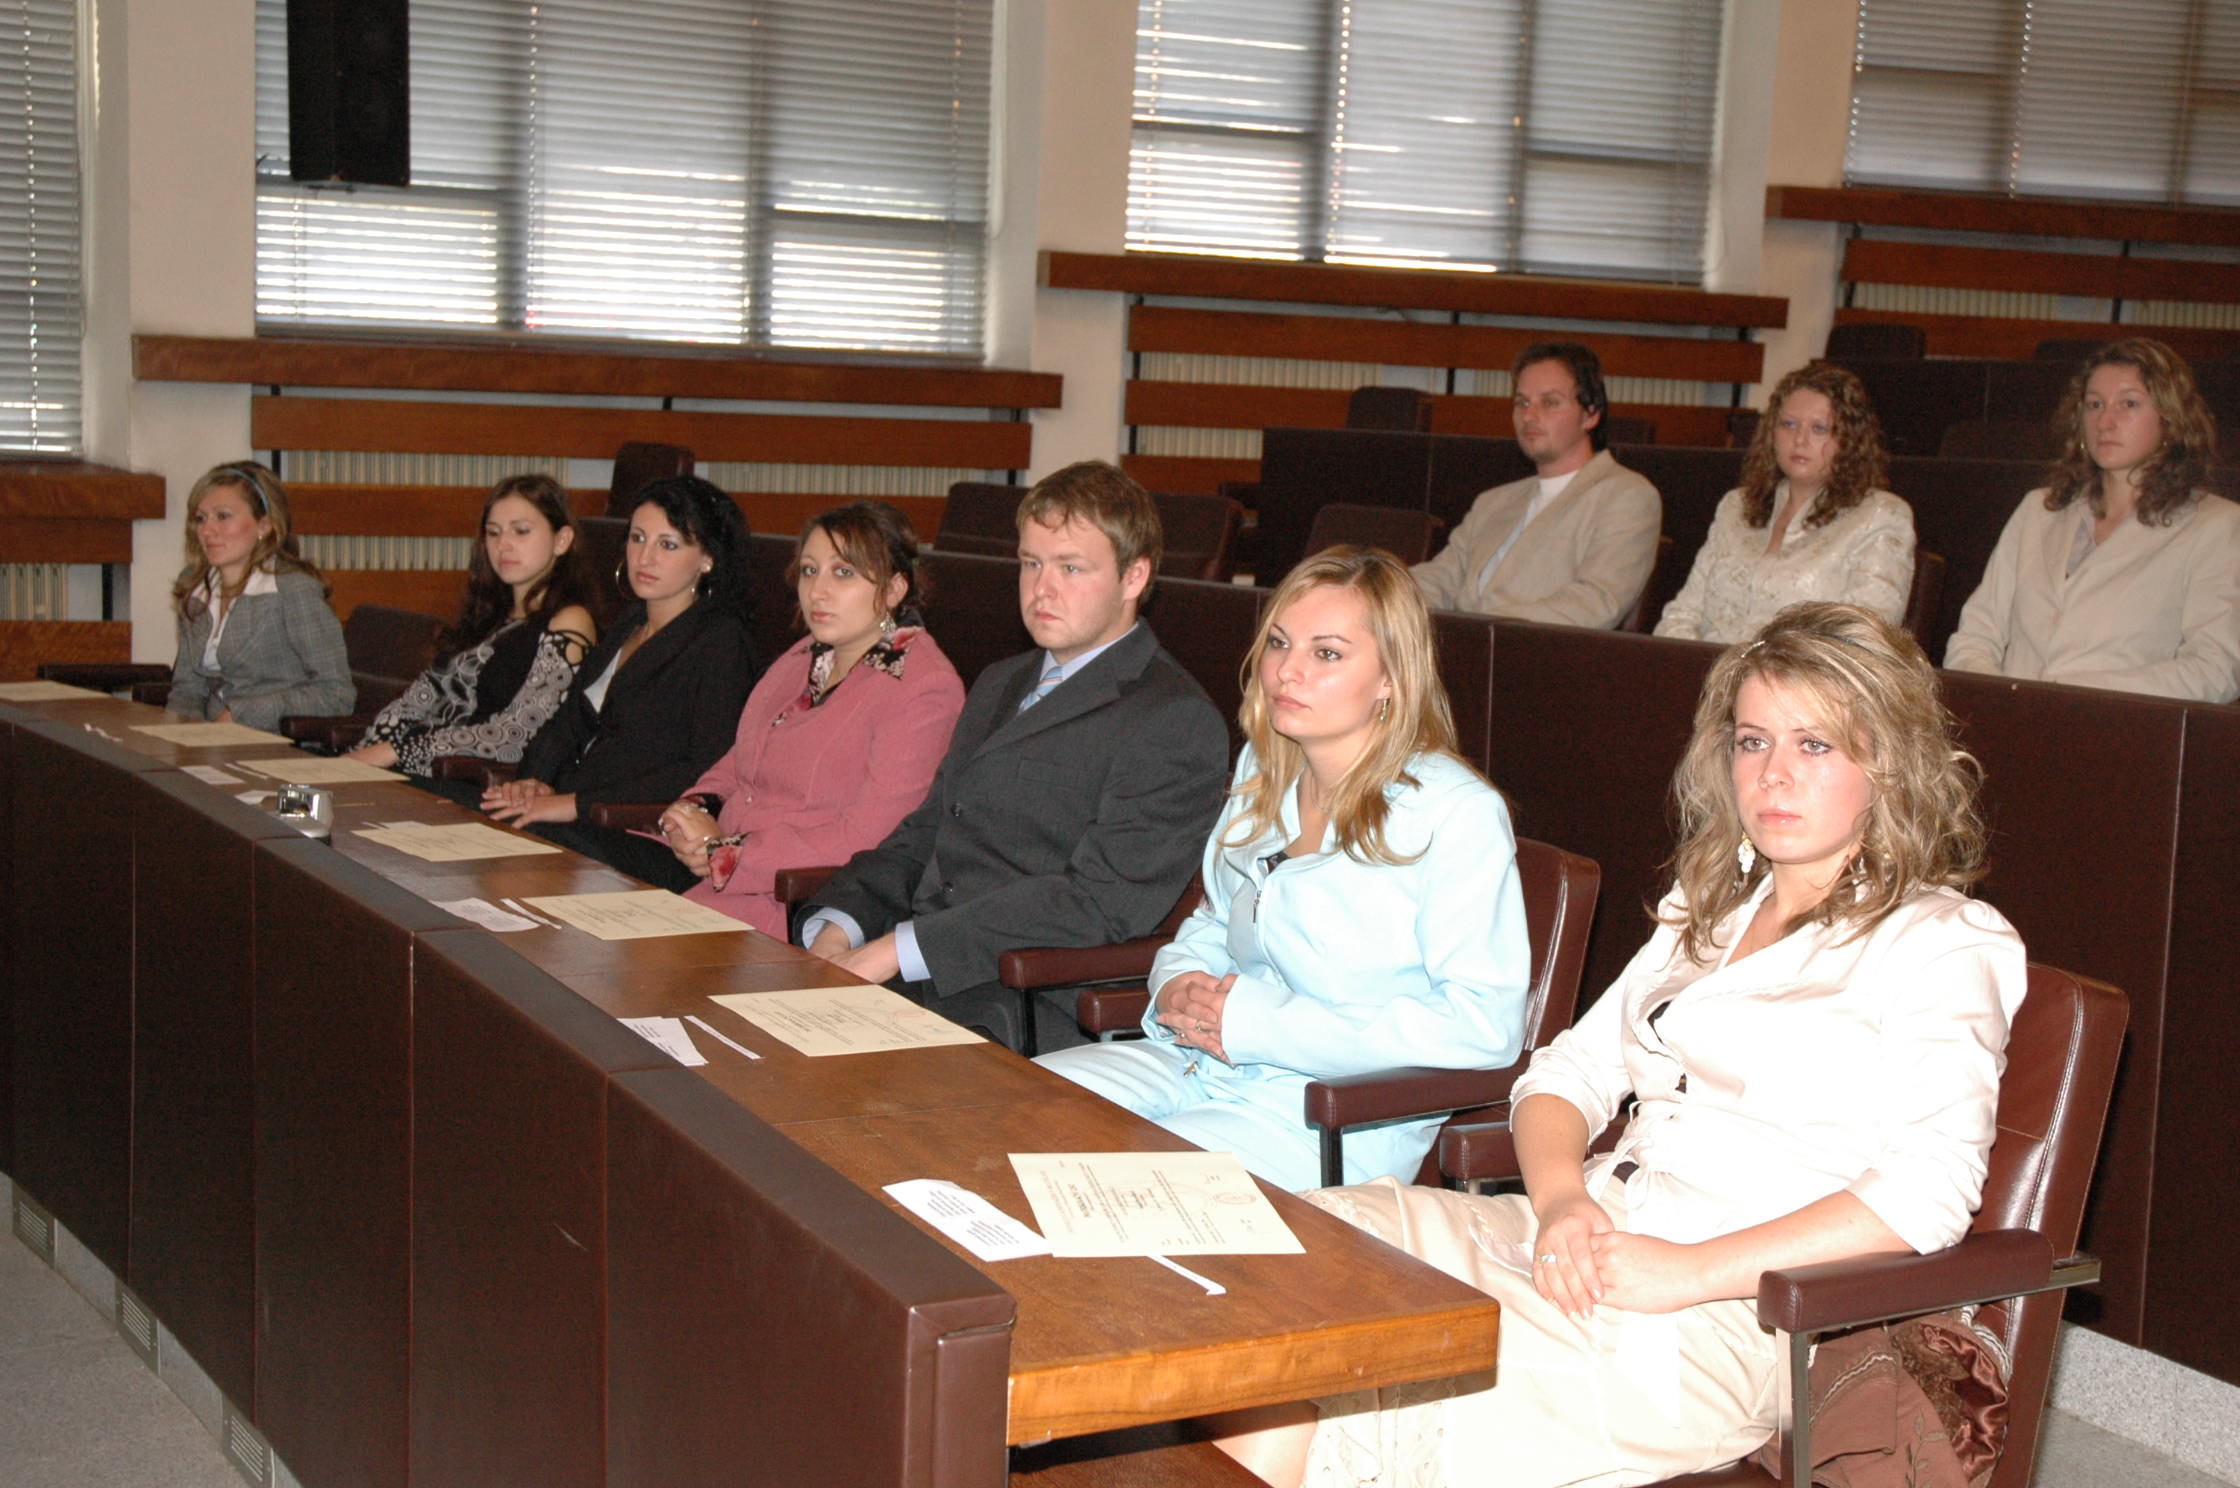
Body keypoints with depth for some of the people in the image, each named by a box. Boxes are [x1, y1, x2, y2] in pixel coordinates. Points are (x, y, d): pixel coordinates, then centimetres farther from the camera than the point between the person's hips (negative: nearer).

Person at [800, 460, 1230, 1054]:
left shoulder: (1176, 722, -5)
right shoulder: (1000, 684, 25)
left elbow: (1099, 900, -14)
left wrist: (895, 950, -18)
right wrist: (836, 932, 0)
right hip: (907, 981, 8)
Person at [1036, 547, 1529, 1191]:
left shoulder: (1457, 813, -13)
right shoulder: (1264, 773, 12)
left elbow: (1484, 1025, -20)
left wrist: (1258, 1023, -19)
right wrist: (1178, 988, 0)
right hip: (1200, 1058, 7)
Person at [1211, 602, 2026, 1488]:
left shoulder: (1945, 943, 1)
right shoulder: (1711, 908, 25)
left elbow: (1928, 1192, -12)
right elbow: (1569, 1070, 19)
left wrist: (1690, 1272, -17)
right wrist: (1560, 1200, -4)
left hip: (1739, 1314, -6)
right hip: (1586, 1241, 7)